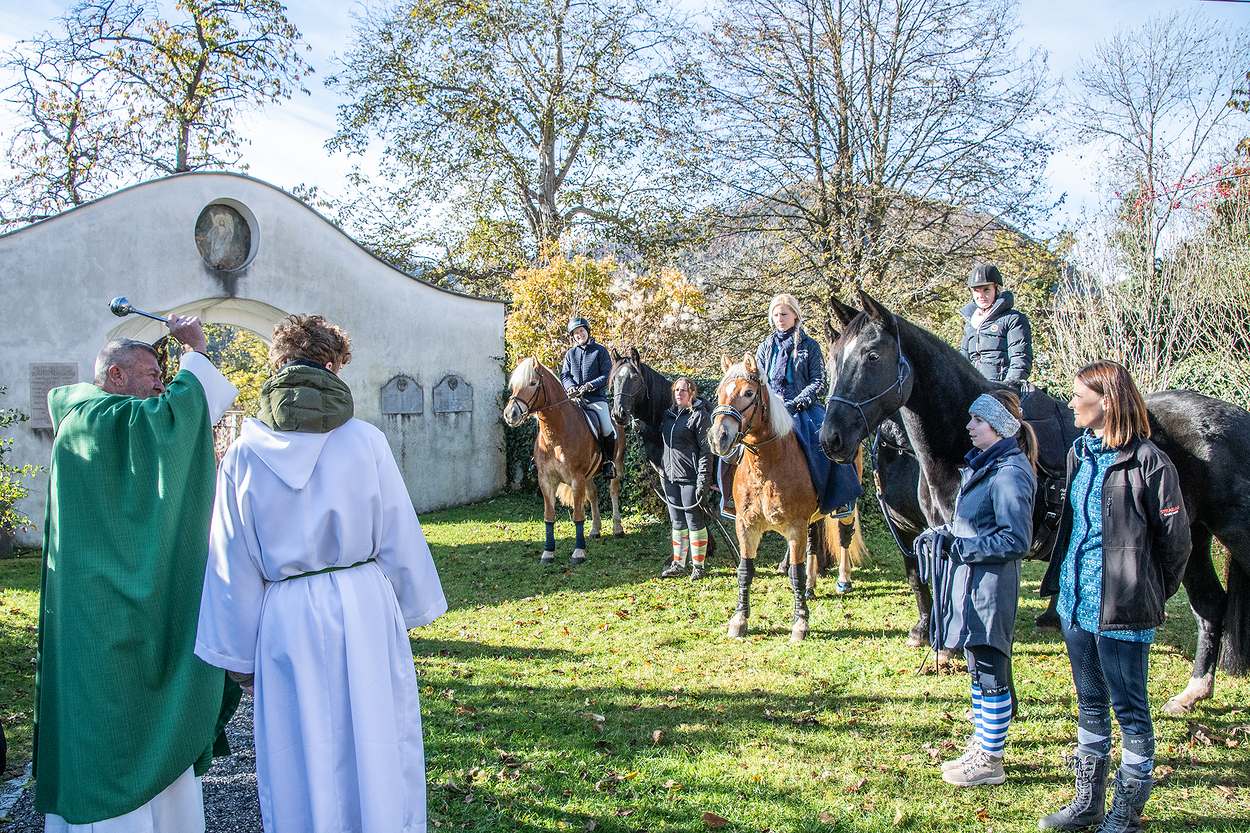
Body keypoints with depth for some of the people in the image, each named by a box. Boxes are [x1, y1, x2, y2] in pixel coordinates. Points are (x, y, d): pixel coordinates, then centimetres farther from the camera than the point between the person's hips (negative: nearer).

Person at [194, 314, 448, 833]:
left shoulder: (244, 454, -5)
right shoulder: (365, 441, -8)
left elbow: (233, 567, 1)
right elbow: (400, 539, -2)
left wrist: (239, 656, 11)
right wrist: (411, 609, 13)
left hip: (286, 621, 1)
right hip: (365, 611, 0)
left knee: (302, 762, 13)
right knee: (374, 748, 13)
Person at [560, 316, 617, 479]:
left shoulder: (600, 351, 5)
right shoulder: (570, 354, 16)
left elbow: (606, 375, -1)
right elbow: (564, 375, 11)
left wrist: (590, 385, -16)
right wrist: (571, 387, -11)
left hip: (596, 397, -3)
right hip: (574, 398, 3)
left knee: (607, 430, -21)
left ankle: (608, 461, 2)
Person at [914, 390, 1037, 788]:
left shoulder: (1010, 473, -19)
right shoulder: (982, 463, 11)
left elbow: (1016, 540, -22)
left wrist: (960, 546, -20)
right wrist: (943, 534, 6)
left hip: (991, 586, -10)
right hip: (969, 582, 10)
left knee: (991, 674, 3)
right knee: (978, 670, 19)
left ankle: (990, 761, 15)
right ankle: (981, 745, 32)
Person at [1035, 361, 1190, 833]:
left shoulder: (1149, 462, -15)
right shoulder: (1079, 452, 7)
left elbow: (1175, 539, -9)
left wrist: (1151, 596, 0)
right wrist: (1060, 582, 14)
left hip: (1122, 608, -7)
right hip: (1077, 600, 7)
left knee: (1129, 709, 7)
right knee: (1090, 704, 18)